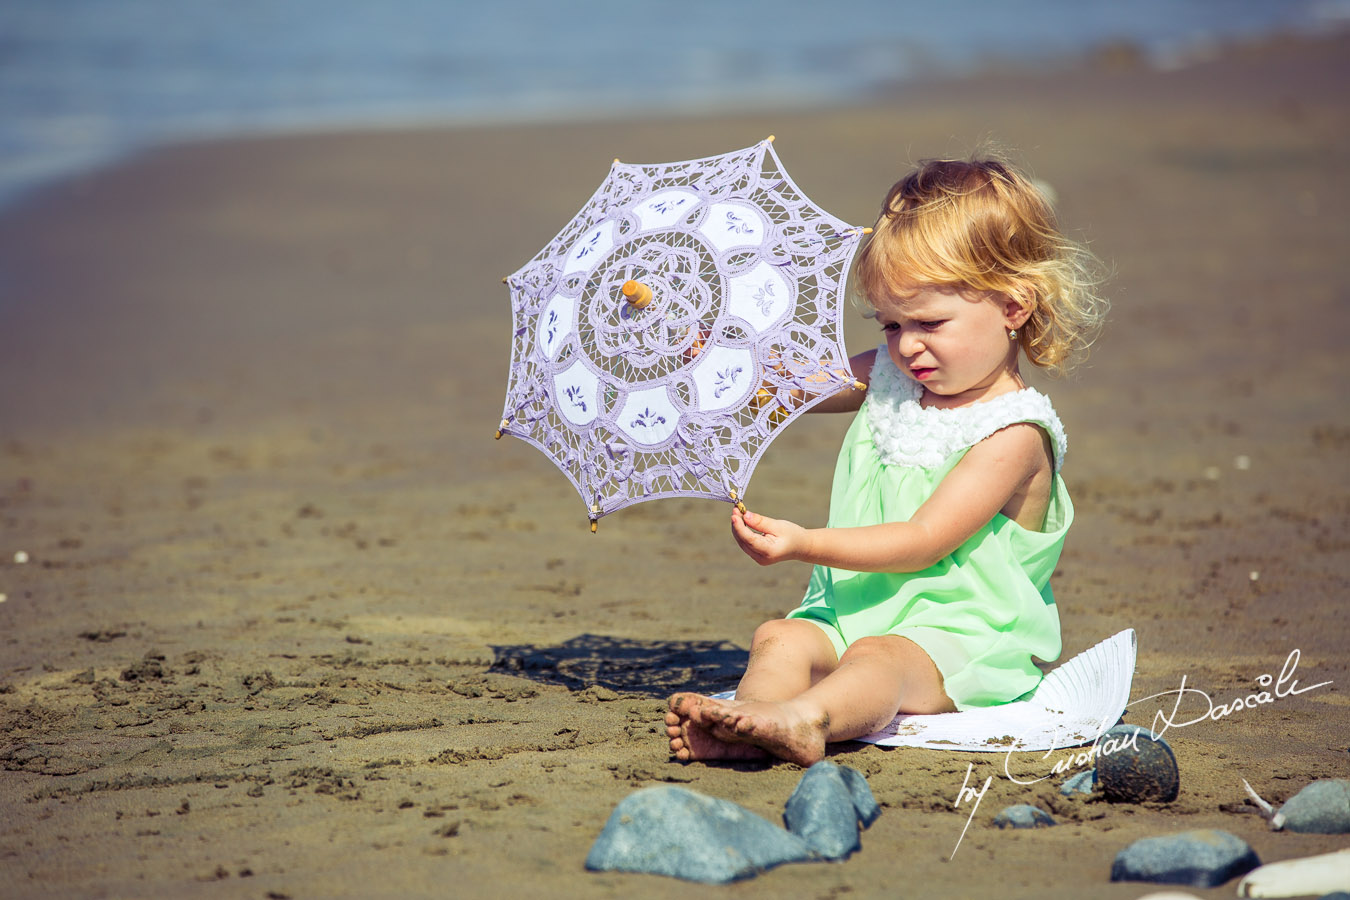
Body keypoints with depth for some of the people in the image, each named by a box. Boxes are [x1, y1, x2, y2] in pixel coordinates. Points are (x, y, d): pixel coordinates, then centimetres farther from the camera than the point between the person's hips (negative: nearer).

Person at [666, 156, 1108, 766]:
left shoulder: (1012, 433, -13)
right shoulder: (889, 378, 13)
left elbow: (922, 541, -19)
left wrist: (805, 545, -26)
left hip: (963, 634, -8)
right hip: (854, 614, 8)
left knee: (877, 658, -36)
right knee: (781, 638, -20)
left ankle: (801, 719, -66)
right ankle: (748, 725, -49)